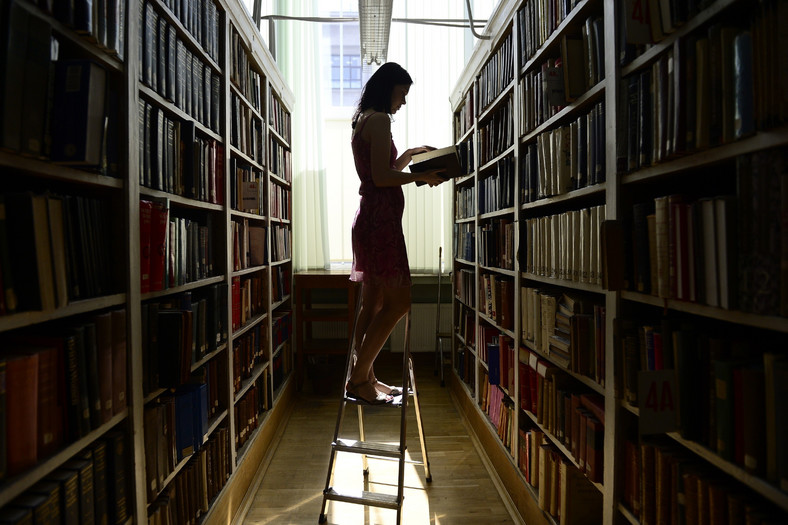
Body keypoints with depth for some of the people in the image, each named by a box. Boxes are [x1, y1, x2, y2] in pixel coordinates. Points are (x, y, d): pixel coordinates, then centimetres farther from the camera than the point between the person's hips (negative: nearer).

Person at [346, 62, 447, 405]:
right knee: (399, 300, -7)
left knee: (374, 303, 11)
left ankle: (364, 377, 18)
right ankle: (359, 378, -2)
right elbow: (382, 177, -18)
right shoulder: (379, 119, -10)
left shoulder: (363, 120, 21)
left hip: (370, 219, 10)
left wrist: (411, 154, 24)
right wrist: (422, 176, -8)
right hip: (381, 220, -10)